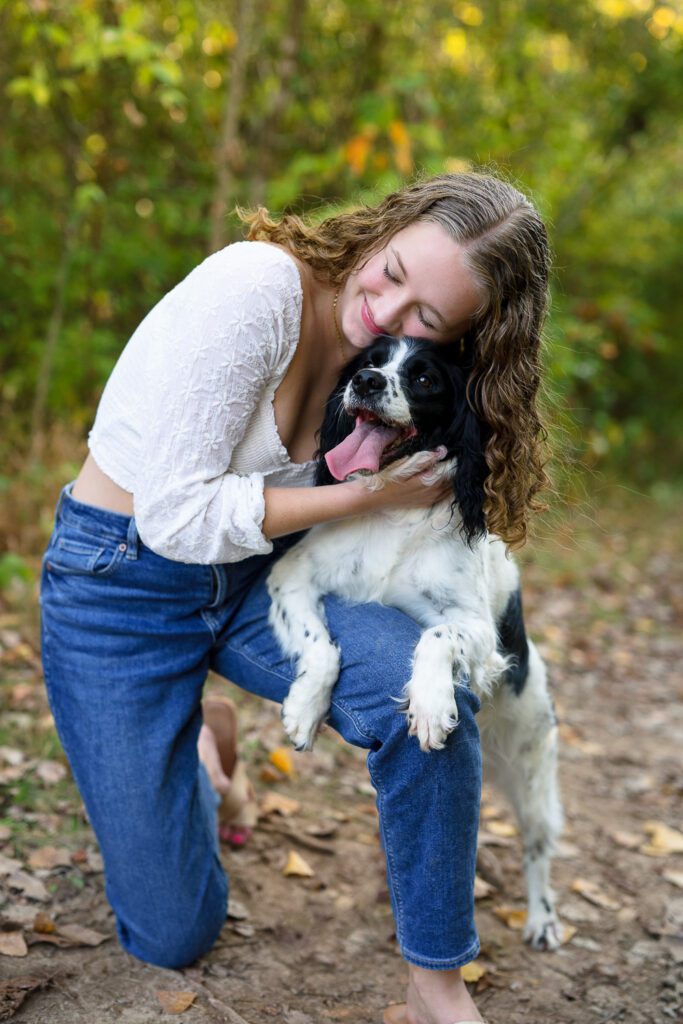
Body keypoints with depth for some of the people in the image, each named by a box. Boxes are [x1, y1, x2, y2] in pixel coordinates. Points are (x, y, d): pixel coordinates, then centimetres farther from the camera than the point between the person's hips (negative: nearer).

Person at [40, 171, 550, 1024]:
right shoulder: (258, 287, -28)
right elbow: (175, 514, -26)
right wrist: (368, 495, -23)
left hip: (255, 575, 4)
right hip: (122, 582, -4)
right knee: (173, 935, 3)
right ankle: (186, 744, 34)